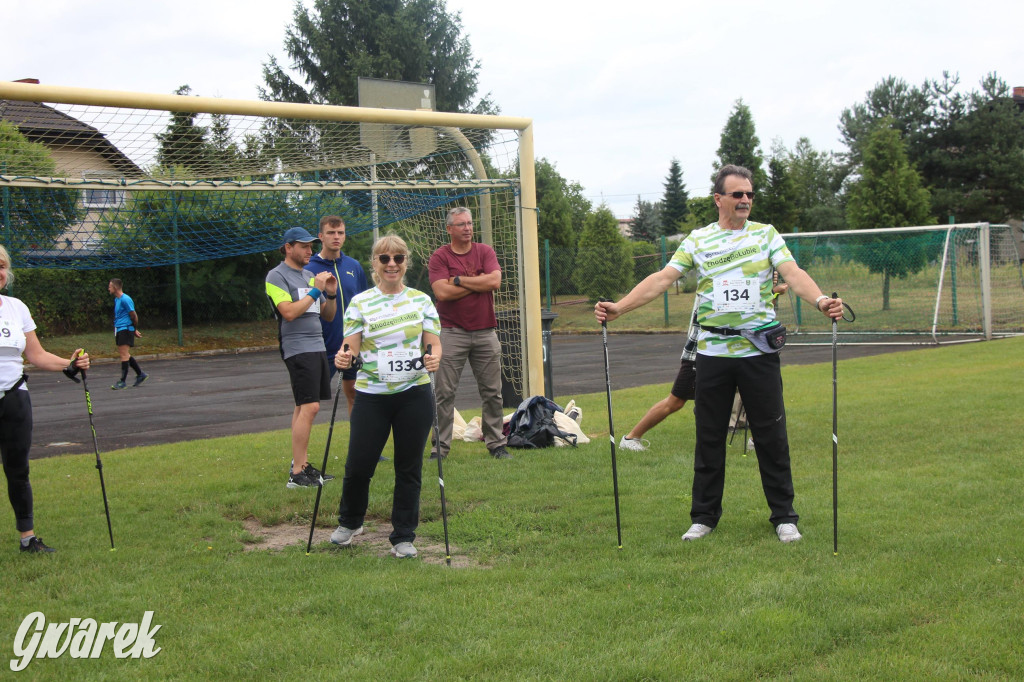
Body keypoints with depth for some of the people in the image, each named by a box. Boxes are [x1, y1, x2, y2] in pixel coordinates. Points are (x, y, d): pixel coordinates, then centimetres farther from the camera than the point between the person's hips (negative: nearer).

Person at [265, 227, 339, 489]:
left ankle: (302, 464, 15)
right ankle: (297, 474, -13)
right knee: (309, 407, -15)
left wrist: (331, 295, 2)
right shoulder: (277, 276, -5)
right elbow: (289, 312, -18)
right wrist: (315, 291, -14)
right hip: (298, 348, -8)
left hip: (317, 346, 8)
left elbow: (328, 316, 20)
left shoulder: (310, 276, 19)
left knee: (303, 408, 11)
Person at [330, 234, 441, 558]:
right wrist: (344, 357, -23)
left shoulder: (422, 300, 6)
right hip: (372, 395, -1)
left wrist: (434, 357, -18)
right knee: (358, 464, 1)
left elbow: (434, 343, 4)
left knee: (409, 468, 5)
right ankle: (349, 522, 29)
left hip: (414, 394, 1)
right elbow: (351, 347, -1)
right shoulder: (360, 302, 3)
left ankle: (404, 537, 18)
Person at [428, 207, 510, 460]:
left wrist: (459, 280, -7)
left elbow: (495, 281, -9)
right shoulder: (439, 257, 0)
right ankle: (440, 447, 4)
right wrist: (478, 282, -6)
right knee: (445, 393, -2)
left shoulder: (485, 251, 8)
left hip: (485, 332, 3)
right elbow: (442, 292, -14)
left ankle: (496, 444, 17)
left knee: (492, 392, 7)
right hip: (452, 333, -3)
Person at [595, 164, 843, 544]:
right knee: (709, 437, 7)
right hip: (712, 352, 1)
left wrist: (820, 300, -29)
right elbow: (662, 279, 0)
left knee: (771, 437, 3)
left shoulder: (766, 235, 5)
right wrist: (618, 307, -12)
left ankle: (784, 516, 14)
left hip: (759, 352, -1)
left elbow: (793, 274, -9)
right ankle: (704, 516, 18)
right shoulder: (697, 240, 7)